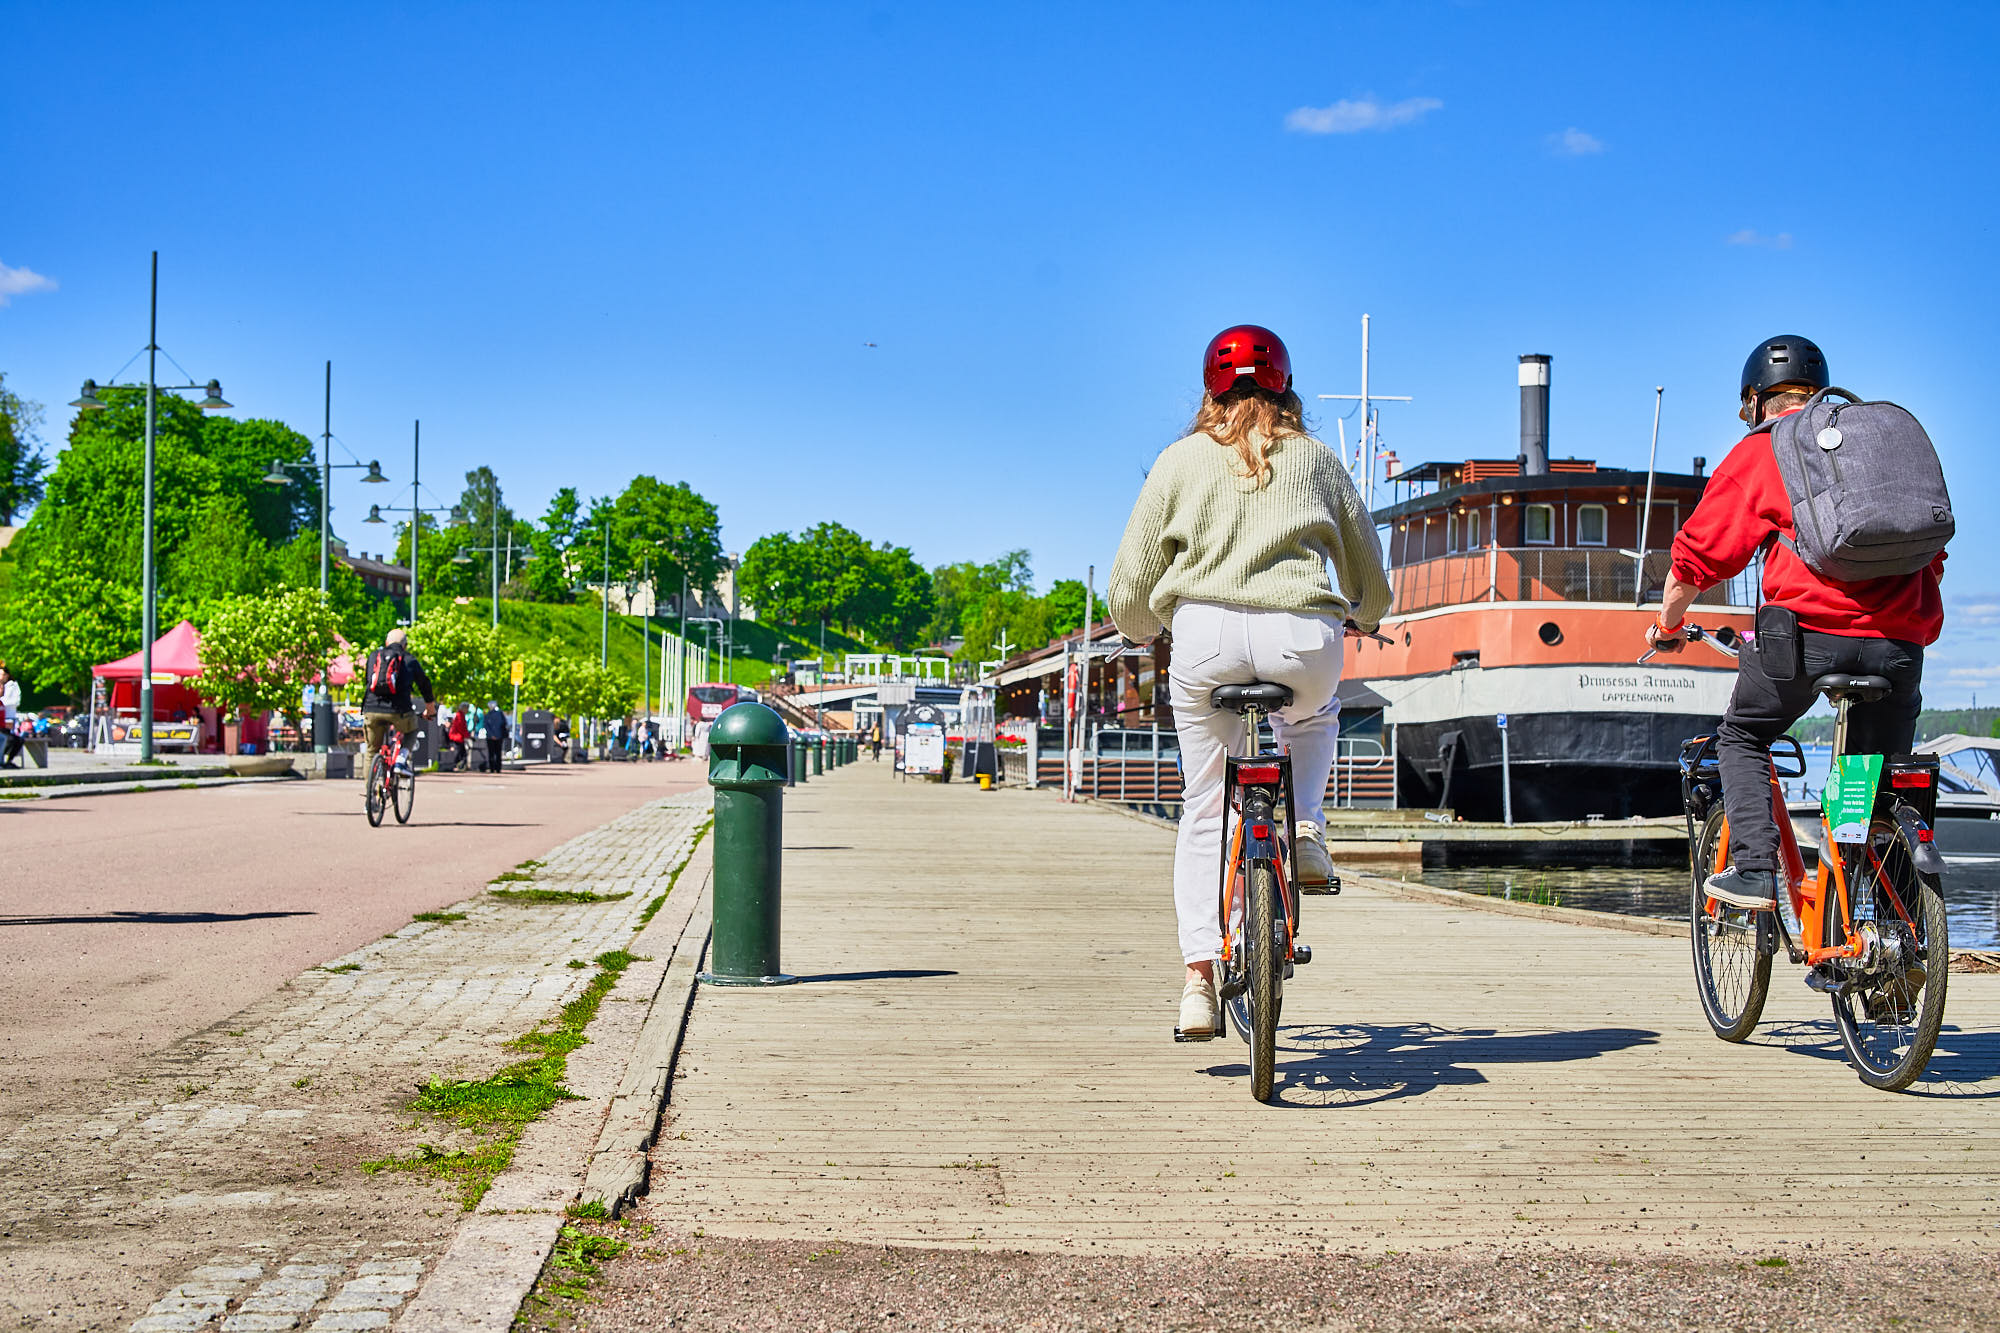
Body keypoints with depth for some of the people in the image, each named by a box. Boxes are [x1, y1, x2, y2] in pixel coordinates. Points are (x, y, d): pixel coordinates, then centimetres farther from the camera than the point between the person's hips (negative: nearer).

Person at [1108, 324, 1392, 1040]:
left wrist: (1138, 626, 35)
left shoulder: (1180, 460, 14)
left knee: (1204, 810, 12)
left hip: (1206, 636, -1)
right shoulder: (1316, 458, 19)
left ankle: (1199, 977, 4)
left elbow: (1130, 584, 13)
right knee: (1314, 718, 37)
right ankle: (1305, 828, 14)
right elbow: (1368, 572, 26)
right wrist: (1363, 617, 48)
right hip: (1304, 639, 1)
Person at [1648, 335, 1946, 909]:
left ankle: (1754, 868, 3)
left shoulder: (1758, 453, 9)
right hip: (1898, 643, 4)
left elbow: (1697, 552, 10)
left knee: (1742, 738, 19)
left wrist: (1667, 622, 26)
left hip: (1808, 631, -4)